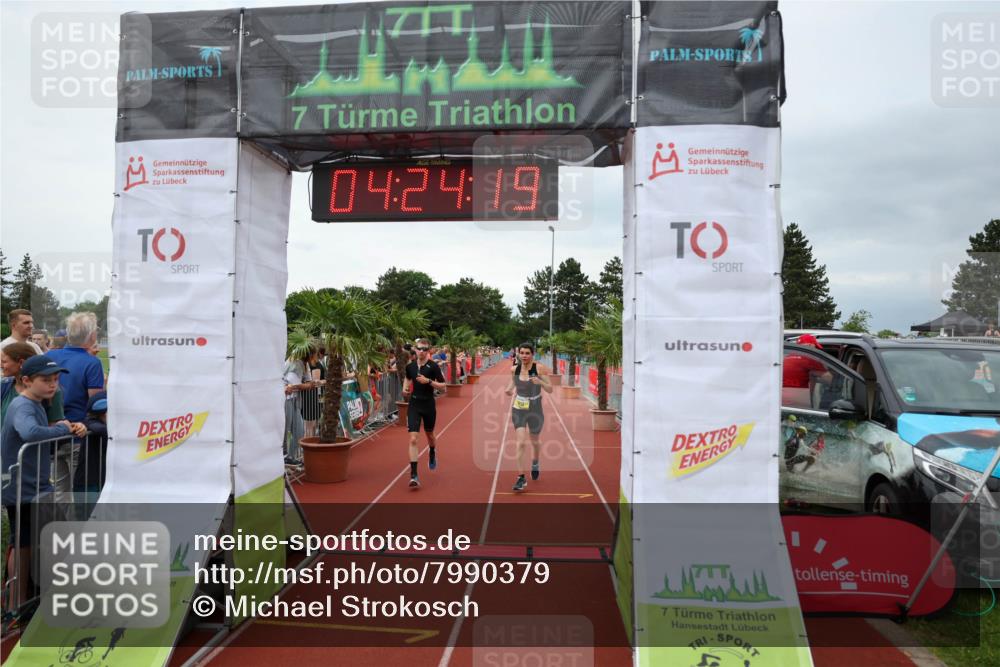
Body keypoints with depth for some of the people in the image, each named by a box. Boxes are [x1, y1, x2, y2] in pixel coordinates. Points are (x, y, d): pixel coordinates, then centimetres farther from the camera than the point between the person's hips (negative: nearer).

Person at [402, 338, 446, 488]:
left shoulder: (433, 367, -10)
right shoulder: (410, 366, 1)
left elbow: (443, 385, -9)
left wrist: (429, 381, -23)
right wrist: (405, 389, 3)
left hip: (429, 405, -1)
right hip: (414, 404, 1)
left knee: (429, 435, 21)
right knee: (413, 439, -11)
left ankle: (432, 455, 56)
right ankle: (414, 475, -11)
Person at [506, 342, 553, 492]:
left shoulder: (539, 368, -12)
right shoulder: (514, 369, -4)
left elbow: (550, 390, -12)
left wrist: (540, 382, -31)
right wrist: (510, 390, -6)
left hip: (535, 410, -1)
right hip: (518, 410, 1)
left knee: (535, 442, 19)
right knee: (521, 443, -11)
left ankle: (535, 464, 51)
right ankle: (521, 478, -6)